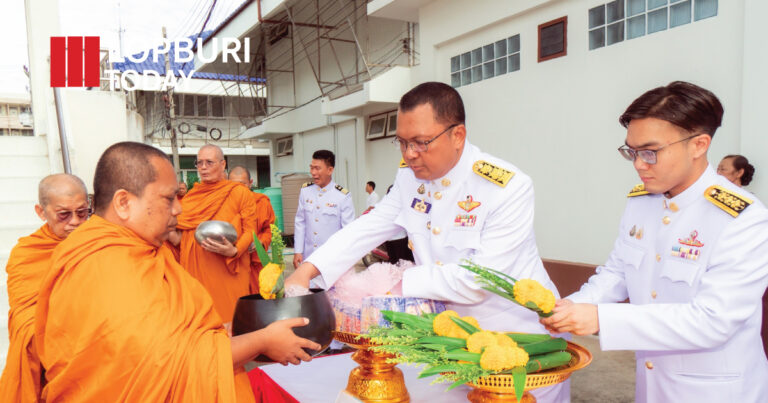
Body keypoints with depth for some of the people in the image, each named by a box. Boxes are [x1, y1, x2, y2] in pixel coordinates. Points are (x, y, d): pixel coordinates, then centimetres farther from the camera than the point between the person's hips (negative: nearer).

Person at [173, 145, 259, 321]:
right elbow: (182, 233, 20)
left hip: (228, 271, -4)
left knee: (228, 314, -2)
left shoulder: (240, 192, 0)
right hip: (195, 269, 4)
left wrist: (234, 251, -20)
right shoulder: (192, 194, 14)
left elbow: (250, 230, -4)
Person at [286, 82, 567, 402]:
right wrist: (306, 271, -14)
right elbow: (367, 228, -3)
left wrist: (404, 283, -22)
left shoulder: (509, 188, -25)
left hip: (518, 339, -5)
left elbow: (478, 280, -28)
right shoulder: (410, 175, -4)